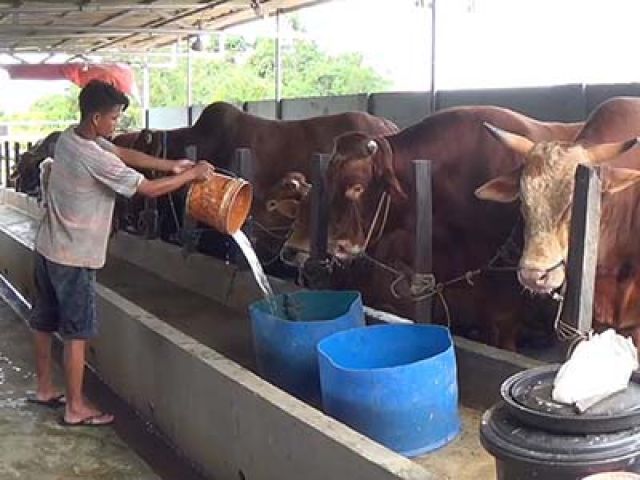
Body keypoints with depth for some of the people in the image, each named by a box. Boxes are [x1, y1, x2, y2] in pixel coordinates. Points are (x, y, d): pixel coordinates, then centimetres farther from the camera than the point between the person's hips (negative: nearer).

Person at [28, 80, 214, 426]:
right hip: (74, 258, -9)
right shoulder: (96, 160, -25)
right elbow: (149, 189, -20)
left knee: (44, 323, 18)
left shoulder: (69, 138, 2)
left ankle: (44, 389, 34)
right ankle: (75, 408, 11)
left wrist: (172, 164, 4)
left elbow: (124, 154, 8)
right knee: (77, 334, 1)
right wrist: (191, 175, -7)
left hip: (48, 249, 9)